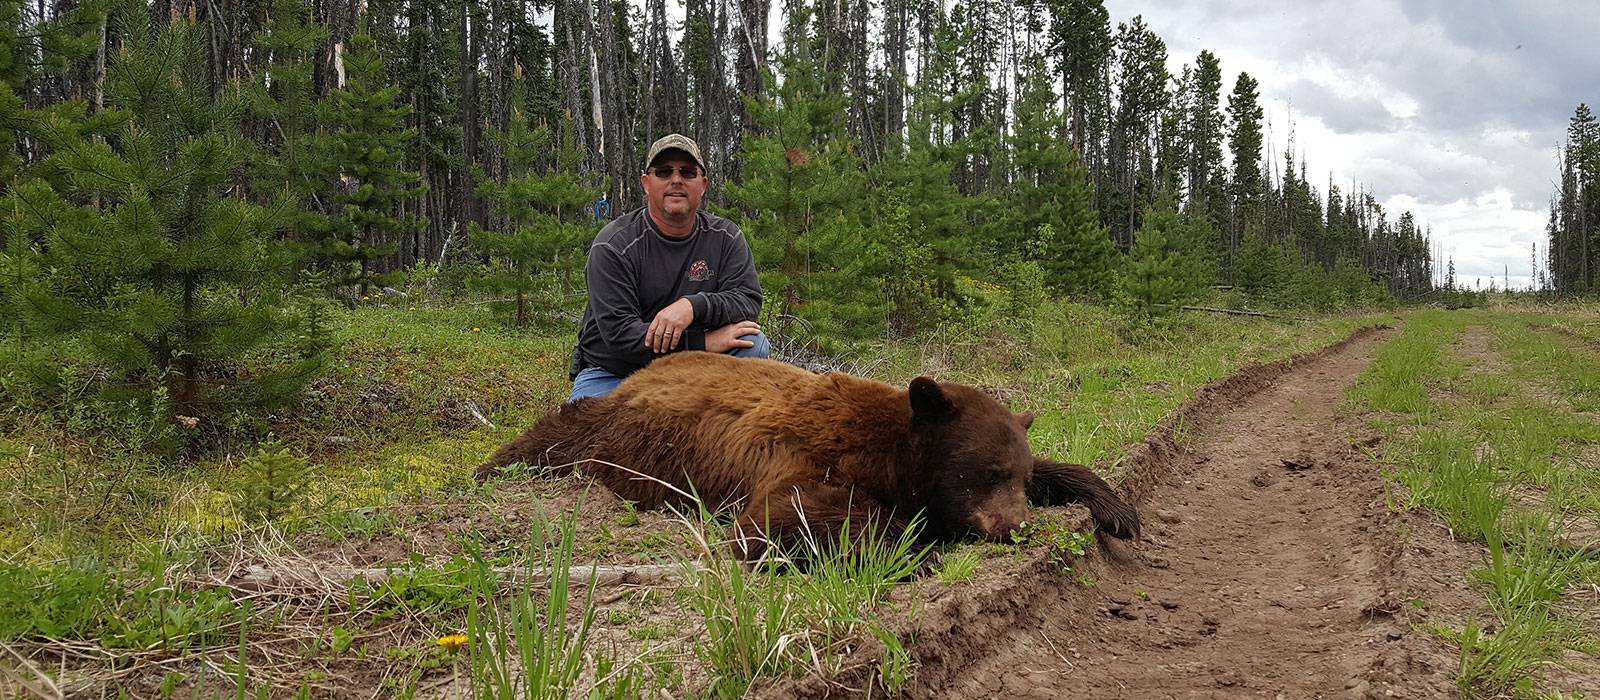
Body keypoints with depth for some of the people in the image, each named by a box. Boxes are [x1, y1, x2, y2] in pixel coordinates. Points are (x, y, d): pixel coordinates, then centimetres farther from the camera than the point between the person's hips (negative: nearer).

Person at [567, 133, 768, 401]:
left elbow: (749, 299, -10)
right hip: (613, 375, -3)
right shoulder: (612, 245, -12)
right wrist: (704, 342, -26)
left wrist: (693, 306, -31)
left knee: (753, 344, -21)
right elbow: (618, 332, -21)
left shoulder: (724, 237, 1)